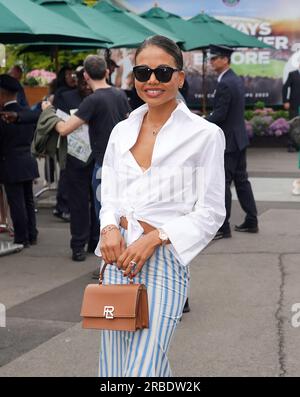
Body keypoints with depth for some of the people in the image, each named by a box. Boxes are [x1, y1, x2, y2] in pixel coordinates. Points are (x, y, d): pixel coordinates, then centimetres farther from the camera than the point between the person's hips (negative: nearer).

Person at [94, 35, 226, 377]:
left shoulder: (205, 135, -5)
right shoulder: (121, 131, 10)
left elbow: (210, 212, -4)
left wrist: (155, 237, -15)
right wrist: (110, 228, -7)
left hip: (163, 260, -5)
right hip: (119, 259, 6)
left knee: (143, 369, -9)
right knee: (113, 369, 12)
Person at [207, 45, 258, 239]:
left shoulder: (225, 84, -19)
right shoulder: (237, 80, 11)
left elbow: (219, 115, -22)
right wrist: (206, 120, 15)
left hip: (228, 141, -10)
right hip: (239, 137, 10)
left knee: (222, 183, -4)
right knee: (241, 180, 15)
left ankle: (223, 227, 1)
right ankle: (251, 222, 21)